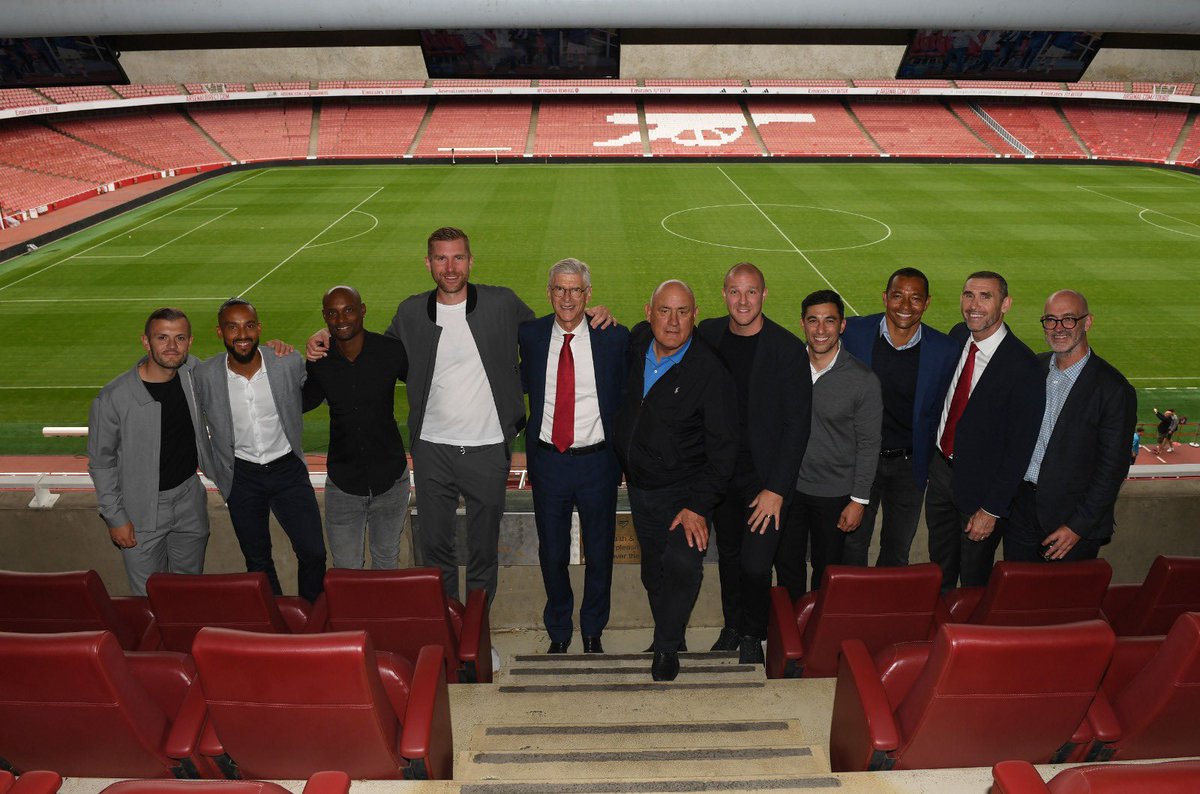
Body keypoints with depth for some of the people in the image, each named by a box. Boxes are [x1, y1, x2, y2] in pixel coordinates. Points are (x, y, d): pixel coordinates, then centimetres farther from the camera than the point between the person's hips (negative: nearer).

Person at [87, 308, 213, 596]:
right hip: (141, 512, -4)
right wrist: (114, 517, -7)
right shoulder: (114, 398, -20)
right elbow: (101, 463, -9)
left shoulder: (192, 371, -8)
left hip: (190, 499, 4)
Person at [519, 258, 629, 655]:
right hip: (548, 459, 2)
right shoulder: (530, 335, -1)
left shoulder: (613, 337, -6)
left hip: (598, 461, -1)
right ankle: (558, 632, 37)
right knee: (552, 552, 14)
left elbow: (628, 396, -3)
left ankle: (593, 630, 36)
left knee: (599, 551, 13)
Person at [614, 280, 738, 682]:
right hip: (639, 486, 5)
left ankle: (667, 647, 6)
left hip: (684, 490, -5)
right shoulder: (636, 342, -5)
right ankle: (667, 638, 41)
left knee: (683, 565, -20)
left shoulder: (711, 372, -20)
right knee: (653, 572, 17)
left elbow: (722, 448, -18)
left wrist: (698, 505, -22)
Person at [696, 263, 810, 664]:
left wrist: (776, 488, -15)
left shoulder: (788, 348, -14)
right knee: (728, 555, 18)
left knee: (755, 564, -5)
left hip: (765, 477, -4)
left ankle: (752, 636, 23)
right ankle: (732, 626, 40)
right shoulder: (708, 333, -1)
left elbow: (797, 425, -13)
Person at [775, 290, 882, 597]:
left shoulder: (863, 380, -15)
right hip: (787, 485, 3)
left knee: (826, 568, 16)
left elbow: (868, 445, -9)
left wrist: (859, 500, -8)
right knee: (786, 563, 17)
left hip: (834, 494, -3)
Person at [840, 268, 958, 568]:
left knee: (897, 551, 19)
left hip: (910, 465, 1)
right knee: (852, 546, 15)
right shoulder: (853, 331, -13)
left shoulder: (944, 350, -10)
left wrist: (932, 464, 4)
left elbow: (940, 411, 2)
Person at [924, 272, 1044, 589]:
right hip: (941, 467, 6)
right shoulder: (957, 336, -4)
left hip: (982, 485, -6)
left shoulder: (1024, 368, -24)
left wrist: (992, 509, -17)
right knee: (940, 566, 24)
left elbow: (1020, 448, -20)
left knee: (974, 582, 15)